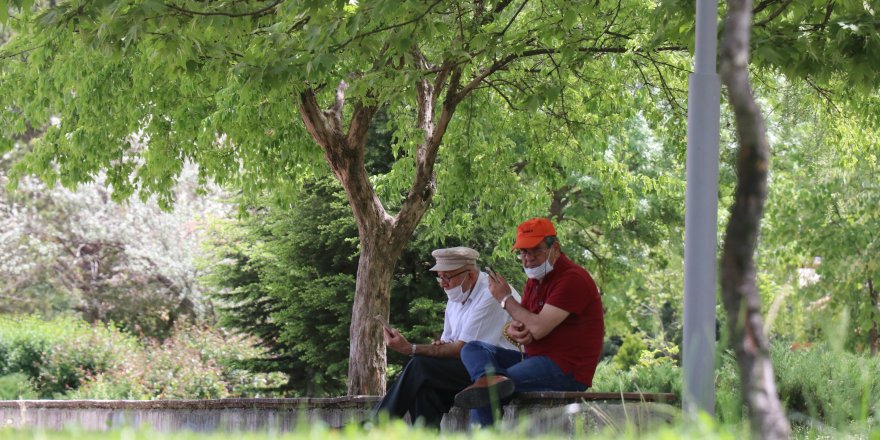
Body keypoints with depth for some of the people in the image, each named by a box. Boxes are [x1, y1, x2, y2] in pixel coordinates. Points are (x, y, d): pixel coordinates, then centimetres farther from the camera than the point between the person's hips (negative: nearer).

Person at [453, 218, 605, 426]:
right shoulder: (535, 279, 18)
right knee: (473, 349, -8)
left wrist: (506, 299, -7)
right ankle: (493, 379, -34)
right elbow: (518, 323, 18)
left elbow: (538, 328, -21)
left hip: (567, 371, -10)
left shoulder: (572, 279, -14)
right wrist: (515, 330, -10)